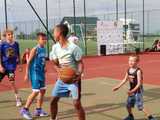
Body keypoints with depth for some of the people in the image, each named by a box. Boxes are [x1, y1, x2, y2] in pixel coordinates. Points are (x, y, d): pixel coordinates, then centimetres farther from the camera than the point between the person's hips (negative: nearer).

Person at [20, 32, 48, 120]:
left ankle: (38, 110, 23)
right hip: (35, 72, -8)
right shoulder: (35, 49, -15)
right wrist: (27, 74, -16)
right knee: (35, 92, -9)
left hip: (41, 73, 8)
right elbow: (29, 62, -14)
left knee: (42, 90, 11)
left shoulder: (44, 49, 8)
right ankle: (25, 110, 3)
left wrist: (44, 69, 16)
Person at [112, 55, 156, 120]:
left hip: (138, 90, -7)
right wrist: (118, 86, 9)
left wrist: (133, 91, -30)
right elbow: (125, 80, 12)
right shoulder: (128, 70, 0)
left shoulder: (138, 71, -22)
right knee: (128, 105, 17)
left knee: (140, 106, -9)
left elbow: (139, 83, -23)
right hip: (132, 90, 7)